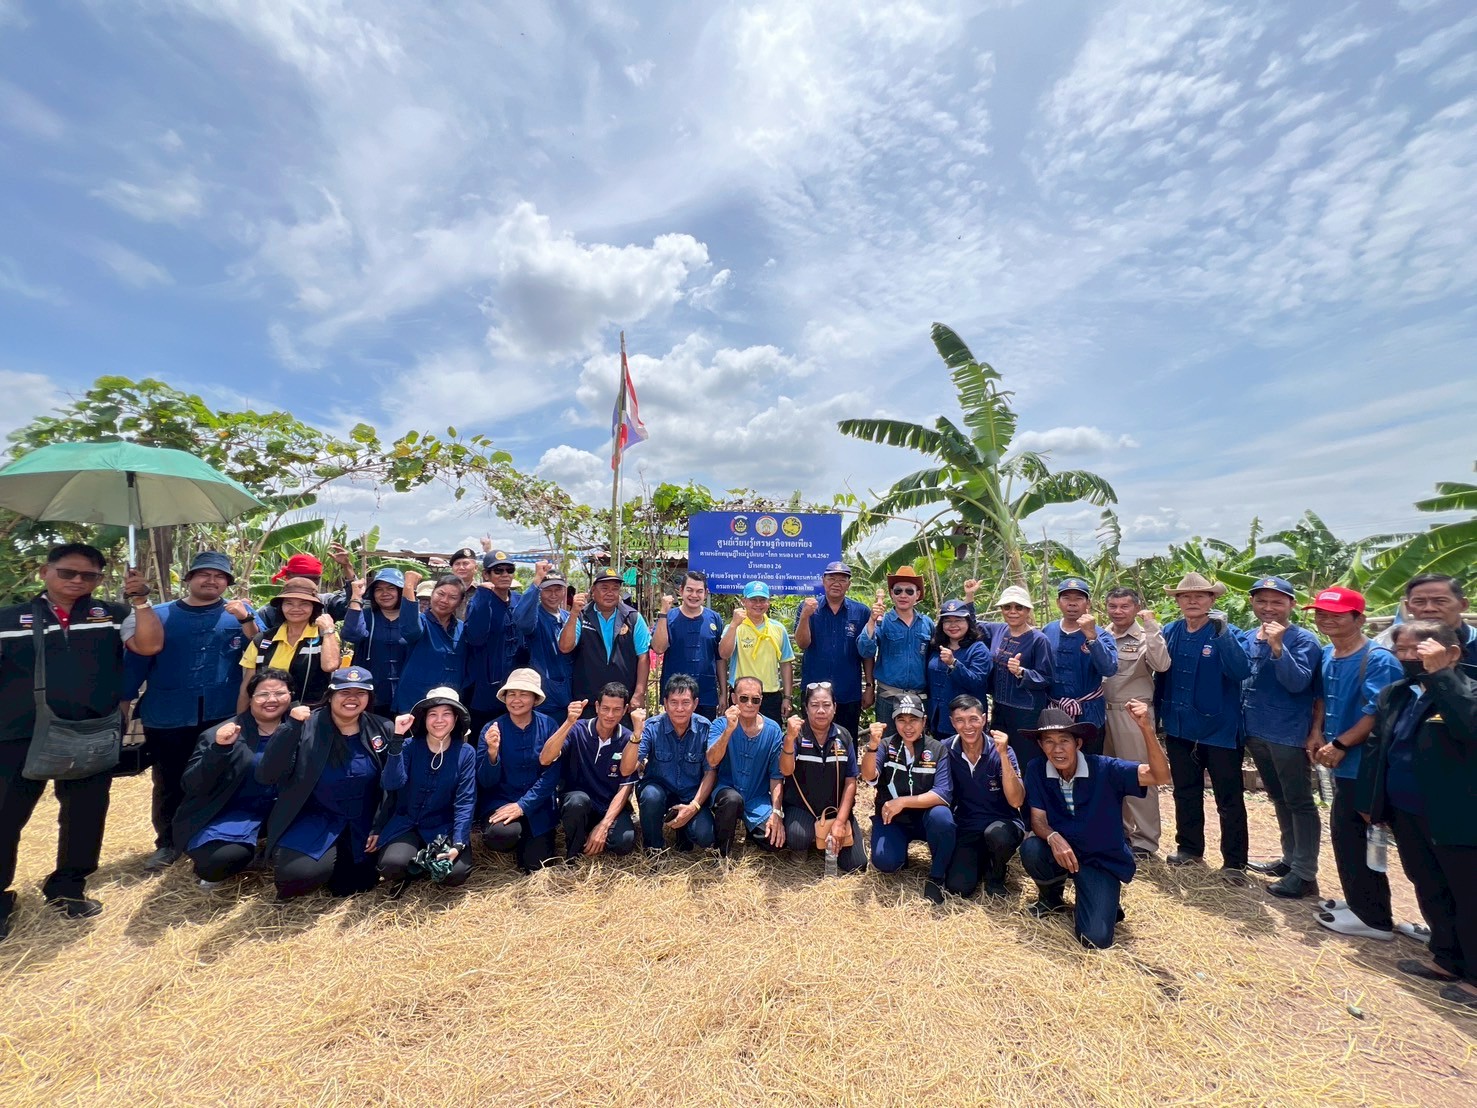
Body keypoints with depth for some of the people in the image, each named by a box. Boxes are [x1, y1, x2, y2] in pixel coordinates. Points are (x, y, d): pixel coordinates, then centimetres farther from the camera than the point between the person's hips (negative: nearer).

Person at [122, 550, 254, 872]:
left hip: (222, 716, -1)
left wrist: (246, 621, -21)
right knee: (169, 783, 10)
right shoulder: (159, 615, 5)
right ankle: (168, 842, 29)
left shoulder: (238, 612, 3)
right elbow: (137, 661, 8)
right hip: (167, 717, 1)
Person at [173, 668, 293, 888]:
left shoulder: (298, 727, -2)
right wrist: (218, 748, -29)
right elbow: (191, 786, -12)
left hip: (279, 811, 3)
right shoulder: (221, 733, -7)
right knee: (219, 858, -31)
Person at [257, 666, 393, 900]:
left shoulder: (382, 729, -3)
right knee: (298, 872, -27)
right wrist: (290, 728, -28)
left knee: (356, 881, -14)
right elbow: (265, 776, -19)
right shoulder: (307, 727, -9)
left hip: (363, 823, 2)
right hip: (316, 819, -1)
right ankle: (325, 864, 9)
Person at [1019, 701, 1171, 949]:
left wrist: (1146, 728, -44)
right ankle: (1051, 896, 4)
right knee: (1031, 849, -32)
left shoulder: (1104, 769, -19)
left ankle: (1106, 900, 17)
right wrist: (1054, 838, -36)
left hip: (1103, 860, -2)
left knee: (1095, 939, -19)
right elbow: (1038, 819, -12)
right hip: (1061, 852, 2)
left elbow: (1160, 777, -30)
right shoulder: (1036, 770, -14)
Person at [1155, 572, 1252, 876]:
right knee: (1185, 793, 17)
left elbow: (1242, 672, -27)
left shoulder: (1225, 634, -10)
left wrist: (1222, 634, -34)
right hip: (1179, 728, 4)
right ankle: (1189, 847, 33)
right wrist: (1157, 712, 9)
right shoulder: (1170, 632, 2)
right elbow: (1161, 674, 8)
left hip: (1219, 729, -4)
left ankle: (1234, 861, 21)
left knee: (1229, 799, 7)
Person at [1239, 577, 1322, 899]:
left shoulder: (1304, 640, -11)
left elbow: (1298, 683, -23)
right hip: (1255, 731, 6)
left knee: (1299, 802, 4)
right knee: (1278, 798, 19)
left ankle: (1305, 873, 13)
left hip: (1289, 733, -6)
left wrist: (1277, 646, -30)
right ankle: (1291, 858, 33)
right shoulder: (1247, 637, 6)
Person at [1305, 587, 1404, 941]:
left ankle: (1371, 918, 14)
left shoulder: (1377, 660, -17)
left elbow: (1378, 713, -23)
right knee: (1352, 833, 18)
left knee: (1347, 831, -2)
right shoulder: (1327, 655, 7)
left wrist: (1339, 744, -20)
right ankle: (1362, 903, 33)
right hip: (1344, 762, 8)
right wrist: (1316, 732, 4)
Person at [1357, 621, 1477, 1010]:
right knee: (1429, 891, 19)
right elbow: (1376, 748, 11)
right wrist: (1369, 802, 10)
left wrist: (1439, 673, -30)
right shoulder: (1394, 695, 6)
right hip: (1407, 813, 6)